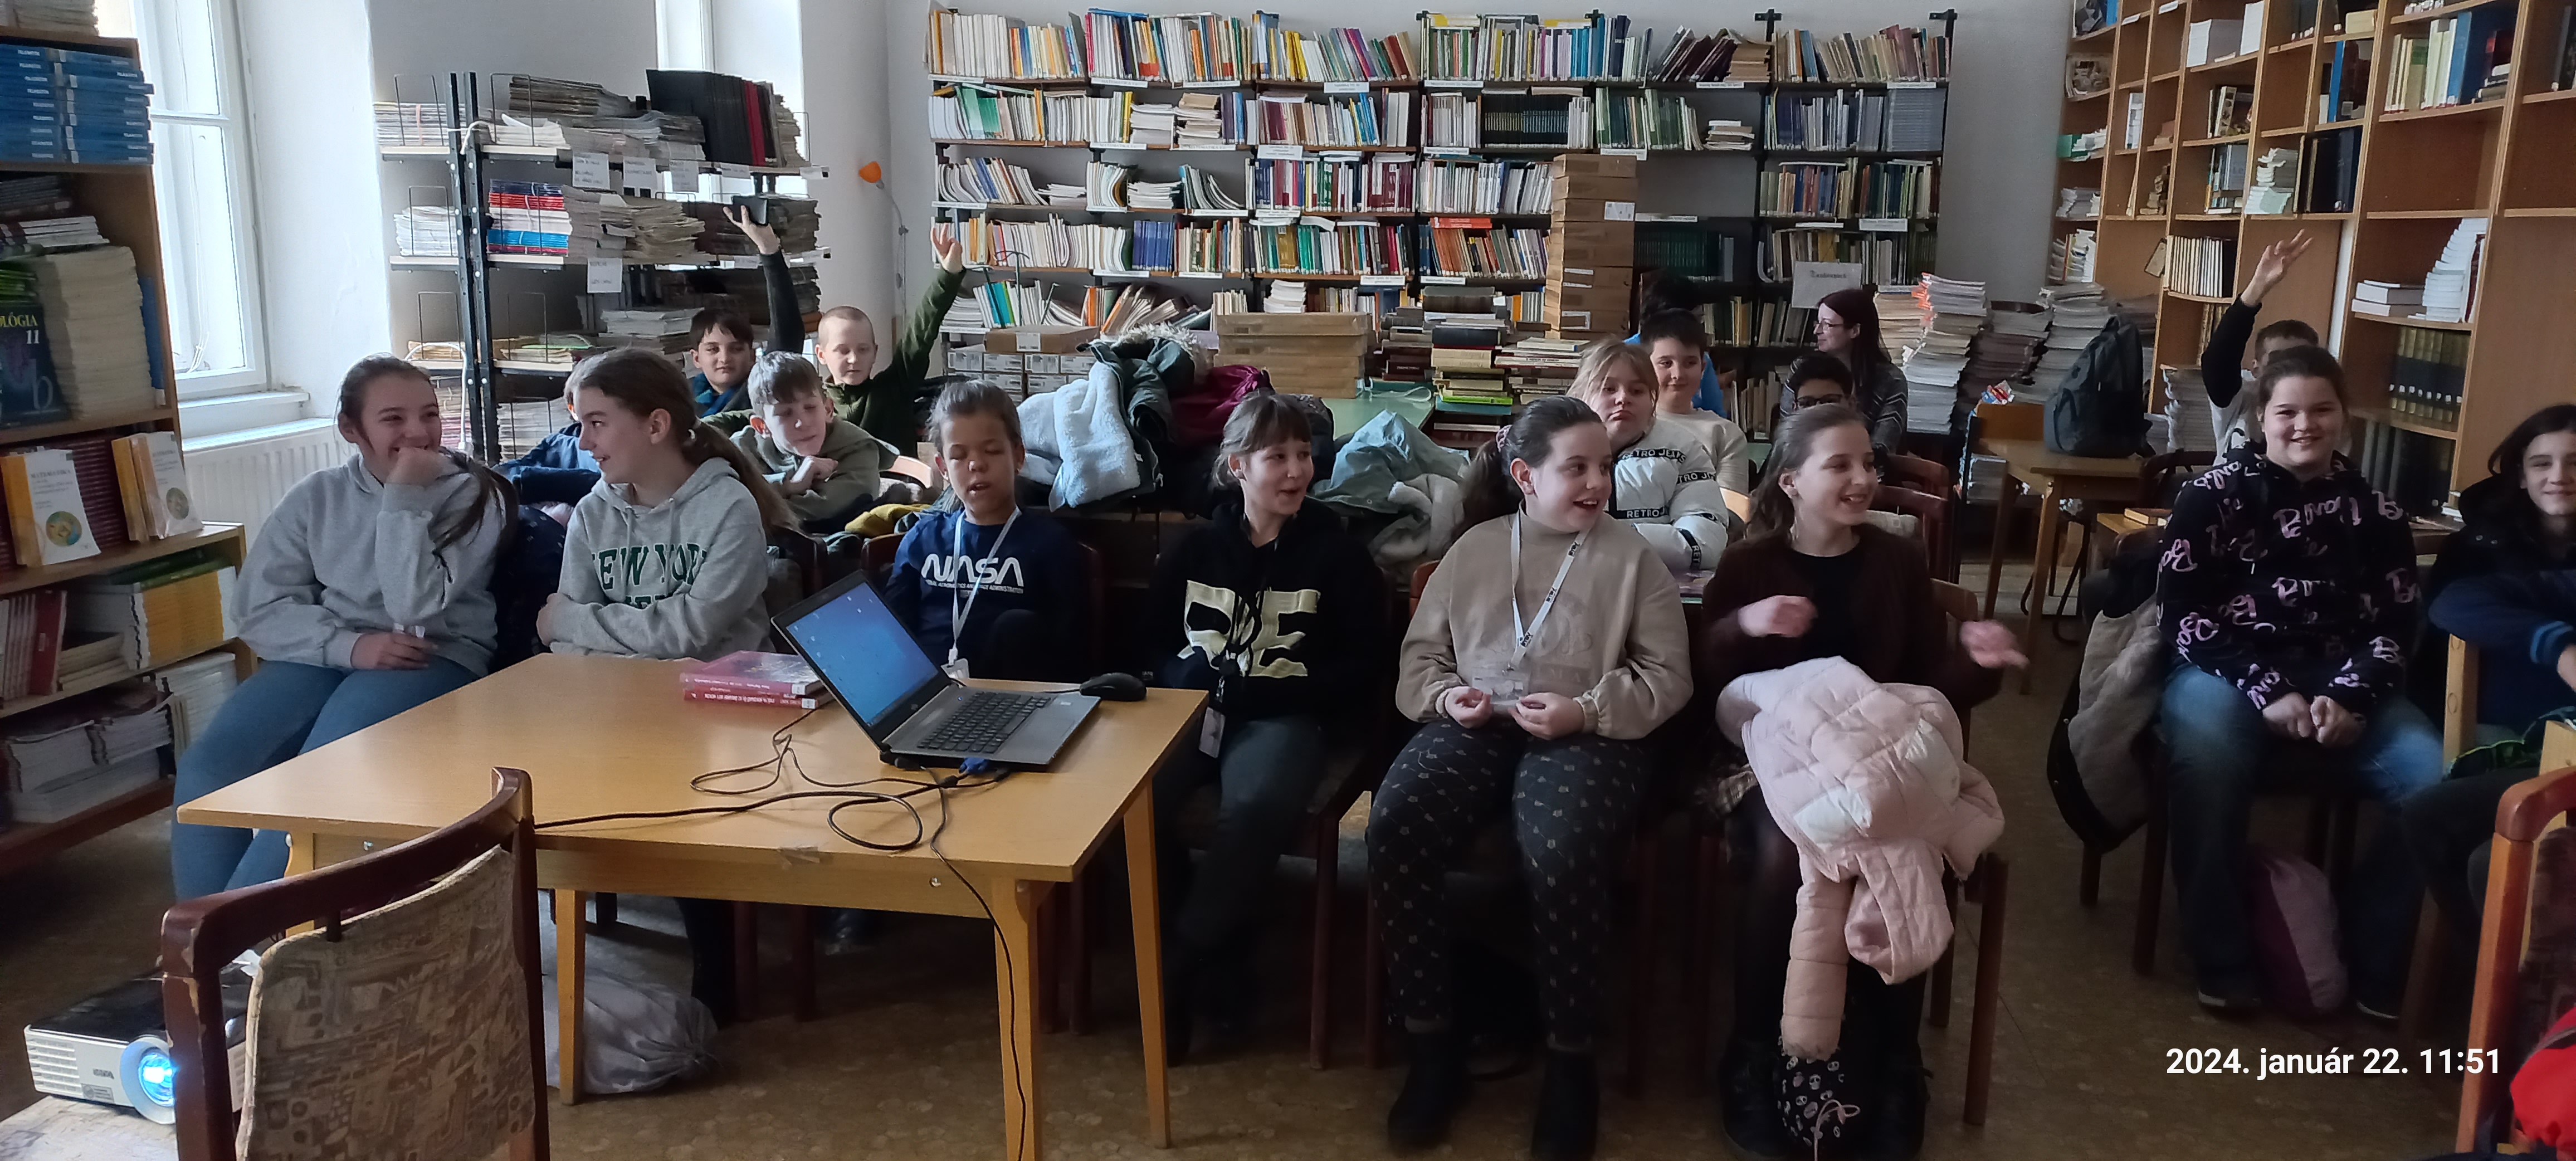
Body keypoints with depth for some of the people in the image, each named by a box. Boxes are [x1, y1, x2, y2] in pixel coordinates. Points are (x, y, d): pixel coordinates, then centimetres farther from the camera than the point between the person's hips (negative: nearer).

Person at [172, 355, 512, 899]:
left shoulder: (474, 498, -3)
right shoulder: (316, 496, 8)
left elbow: (416, 609, -14)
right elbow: (259, 608, 3)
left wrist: (403, 499, -16)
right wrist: (349, 646, -15)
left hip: (432, 661, -4)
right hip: (326, 655, 4)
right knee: (207, 768, -20)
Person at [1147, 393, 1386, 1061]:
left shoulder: (1337, 554, 4)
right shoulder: (1196, 549, 12)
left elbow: (1360, 668, 0)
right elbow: (1150, 642, 17)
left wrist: (1261, 691, -10)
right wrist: (1187, 679, -6)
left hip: (1283, 717, -2)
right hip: (1193, 708, 3)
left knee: (1257, 808, -37)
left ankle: (1176, 973, -18)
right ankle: (1215, 969, -12)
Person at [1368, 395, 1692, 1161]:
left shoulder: (1632, 557, 7)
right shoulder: (1474, 549, 14)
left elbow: (1669, 676, 3)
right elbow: (1419, 653, 18)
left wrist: (1585, 709, -12)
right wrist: (1445, 695, -4)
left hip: (1589, 735, -2)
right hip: (1473, 725, 3)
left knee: (1562, 857, -35)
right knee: (1393, 829, -27)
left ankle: (1571, 1062, -11)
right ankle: (1433, 1043, -9)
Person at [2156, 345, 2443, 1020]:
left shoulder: (2373, 512, 12)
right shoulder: (2215, 494, 1)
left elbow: (2395, 625, 7)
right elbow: (2184, 612, -6)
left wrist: (2348, 697, -14)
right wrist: (2267, 691, -17)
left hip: (2343, 685, 4)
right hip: (2230, 673, -4)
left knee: (2440, 781, -22)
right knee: (2207, 757, -37)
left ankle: (2376, 961, -1)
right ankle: (2223, 961, -20)